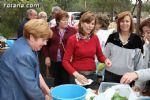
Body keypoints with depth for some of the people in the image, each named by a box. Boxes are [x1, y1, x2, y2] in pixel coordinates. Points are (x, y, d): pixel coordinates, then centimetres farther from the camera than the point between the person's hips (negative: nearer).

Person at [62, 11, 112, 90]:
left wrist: (105, 60, -11)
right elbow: (65, 61, -11)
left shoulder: (95, 38, 2)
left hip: (92, 75, 4)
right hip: (77, 76, -3)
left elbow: (100, 55, 11)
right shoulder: (73, 39, -10)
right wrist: (76, 74, -23)